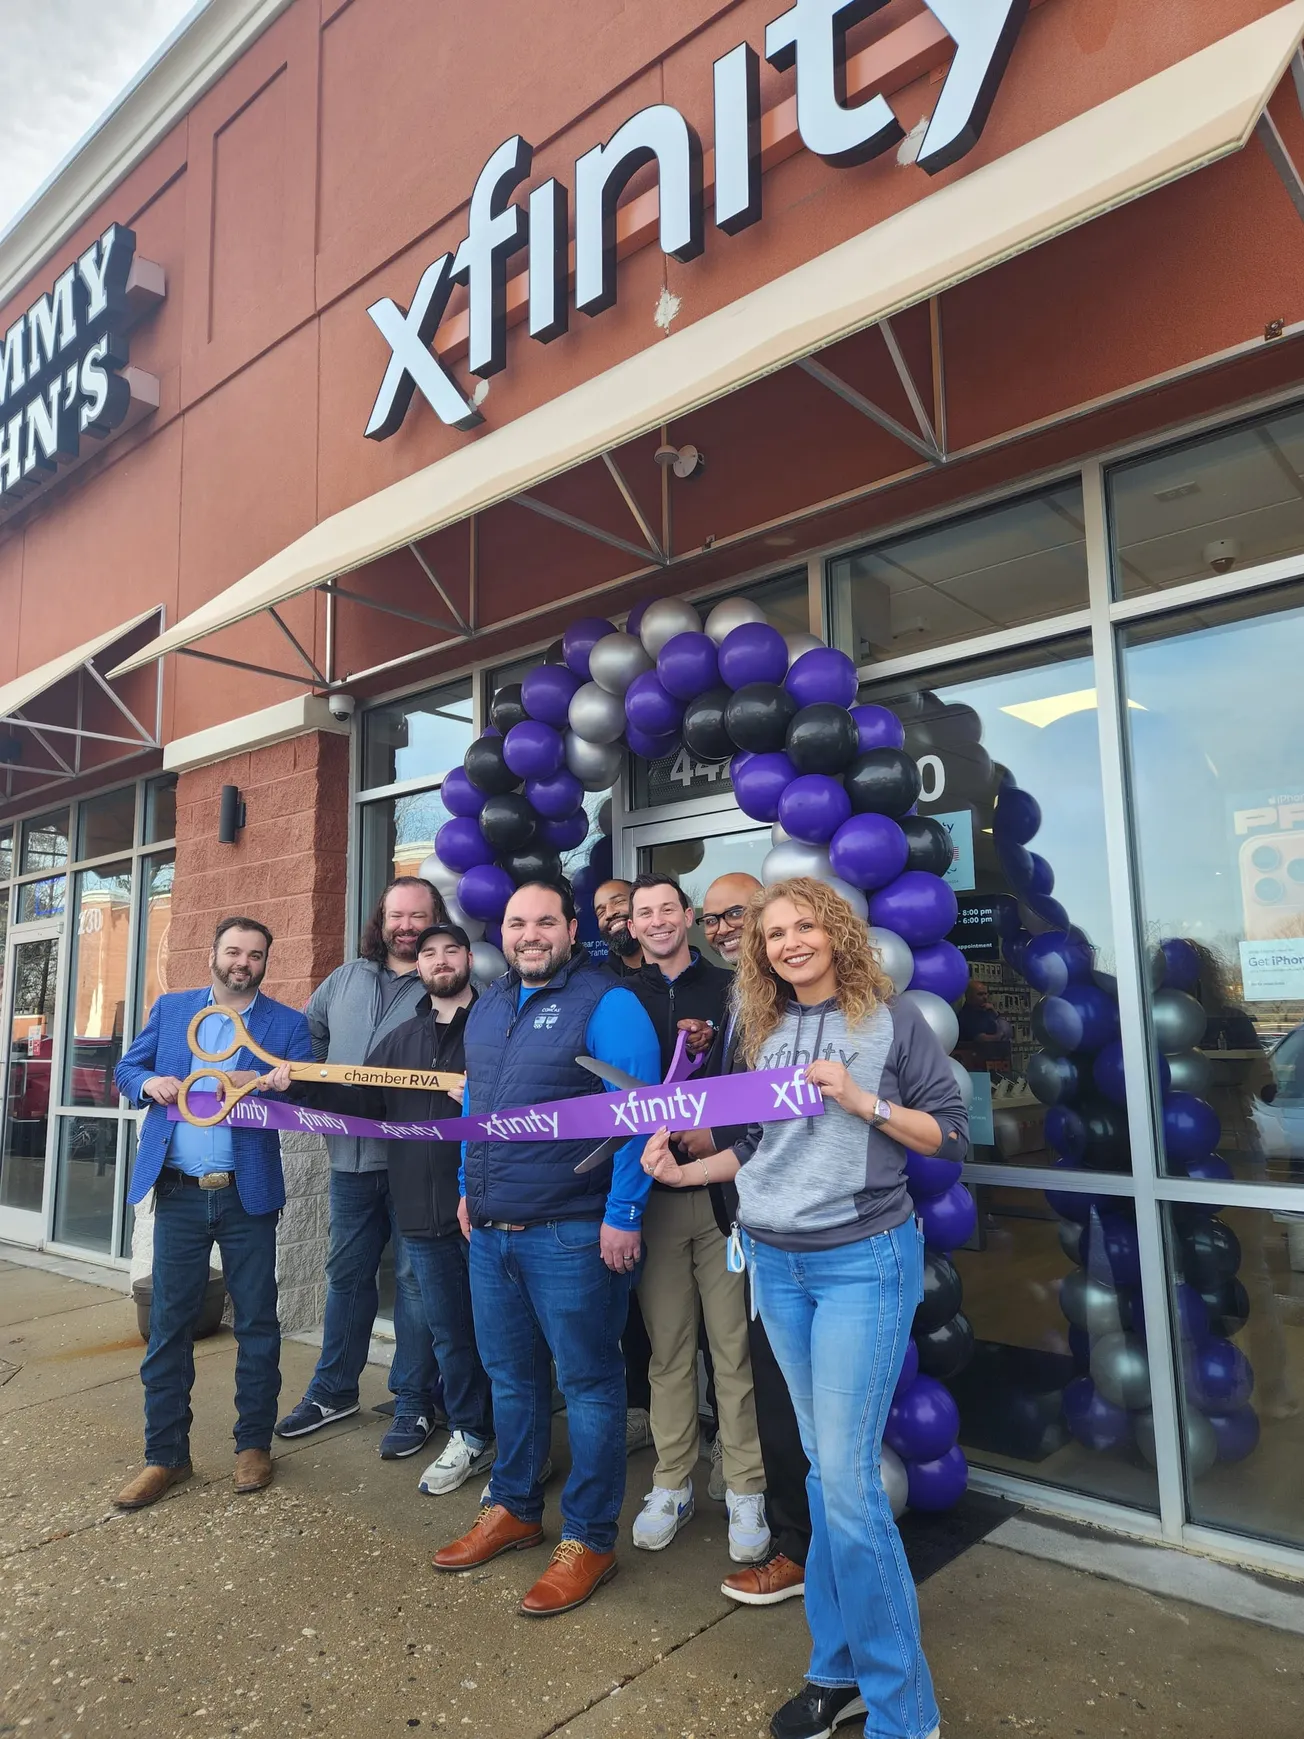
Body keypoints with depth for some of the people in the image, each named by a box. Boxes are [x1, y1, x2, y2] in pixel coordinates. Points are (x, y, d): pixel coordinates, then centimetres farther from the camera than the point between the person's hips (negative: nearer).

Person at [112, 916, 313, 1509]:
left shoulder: (287, 1023, 2)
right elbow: (126, 1069, 12)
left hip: (248, 1195, -1)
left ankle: (254, 1445, 24)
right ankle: (166, 1455, 22)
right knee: (168, 1322, 8)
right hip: (178, 1193, 2)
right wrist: (149, 1083, -10)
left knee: (256, 1322, 7)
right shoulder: (170, 1008, 9)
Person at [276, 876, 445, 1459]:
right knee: (346, 1274, 17)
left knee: (414, 1279, 4)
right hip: (351, 1154, 5)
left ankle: (414, 1404, 19)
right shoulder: (346, 978, 12)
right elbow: (309, 1034, 25)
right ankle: (334, 1389, 34)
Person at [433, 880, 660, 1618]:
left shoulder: (606, 1003, -13)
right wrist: (469, 1188, 19)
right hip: (490, 1229, 7)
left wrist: (623, 1216, -18)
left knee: (589, 1385, 6)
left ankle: (589, 1540, 21)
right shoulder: (489, 1006, 11)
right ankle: (515, 1509, 38)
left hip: (571, 1236, -7)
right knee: (511, 1377, 20)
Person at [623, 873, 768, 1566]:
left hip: (723, 1191, -2)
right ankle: (672, 1483, 26)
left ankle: (745, 1491, 18)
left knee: (734, 1346, 4)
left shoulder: (729, 990, 2)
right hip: (652, 1194, 2)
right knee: (667, 1346, 11)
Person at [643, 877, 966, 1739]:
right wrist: (686, 1170, 4)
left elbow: (953, 1134, -4)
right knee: (822, 1467, 14)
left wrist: (863, 1101, -16)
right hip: (775, 1262, 5)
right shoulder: (763, 1032, 9)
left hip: (864, 1259, -5)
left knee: (848, 1479, -7)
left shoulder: (893, 1019, -4)